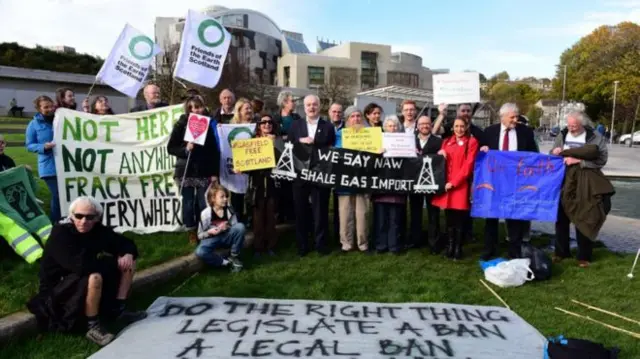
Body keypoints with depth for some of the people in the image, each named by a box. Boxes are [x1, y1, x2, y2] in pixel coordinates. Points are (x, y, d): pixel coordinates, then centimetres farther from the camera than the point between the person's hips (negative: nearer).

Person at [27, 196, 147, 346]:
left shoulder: (97, 230, -7)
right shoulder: (60, 234, -25)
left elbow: (127, 243, 1)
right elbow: (81, 265, -38)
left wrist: (128, 254, -23)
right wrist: (114, 262, -24)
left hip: (86, 284, 7)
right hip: (56, 292, -7)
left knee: (128, 262, 0)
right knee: (94, 277, -37)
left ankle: (119, 310, 1)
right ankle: (93, 327, -19)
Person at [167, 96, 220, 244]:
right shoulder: (181, 124, 0)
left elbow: (215, 150, 1)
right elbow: (170, 148, -1)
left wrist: (215, 173, -3)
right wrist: (185, 149, -19)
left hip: (204, 172, 0)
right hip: (186, 171, 0)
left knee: (203, 203, 2)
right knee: (188, 203, 6)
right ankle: (191, 233, 18)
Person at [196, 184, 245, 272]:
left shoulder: (229, 211, -7)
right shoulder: (206, 213, -14)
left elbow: (236, 228, 0)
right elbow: (200, 235, -7)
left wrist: (228, 227, -21)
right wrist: (209, 232, -27)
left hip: (227, 237, 2)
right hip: (212, 238, -2)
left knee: (240, 226, -26)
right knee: (199, 252, -34)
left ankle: (234, 257, -9)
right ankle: (225, 262, -15)